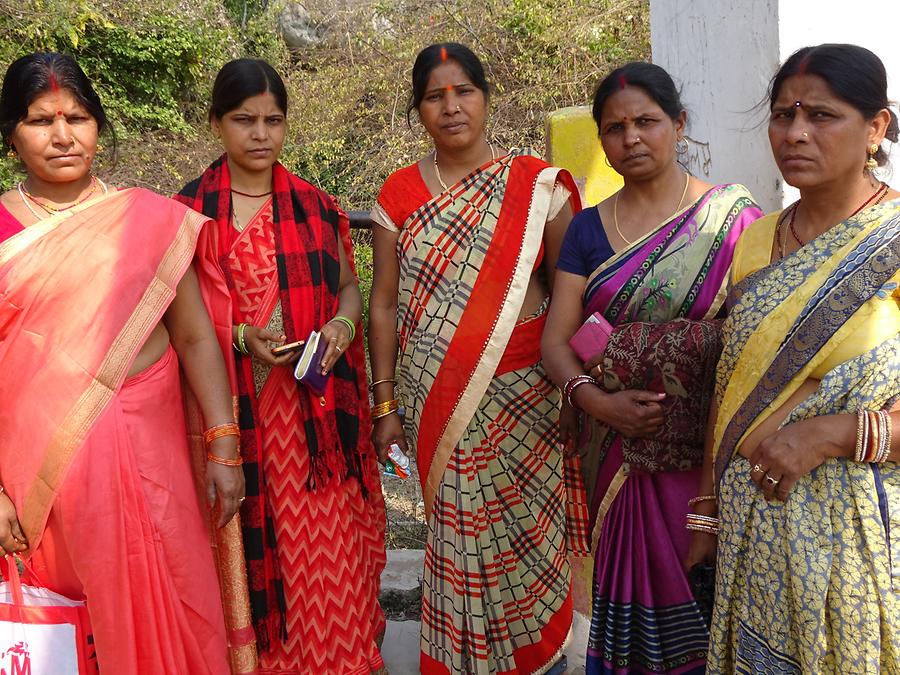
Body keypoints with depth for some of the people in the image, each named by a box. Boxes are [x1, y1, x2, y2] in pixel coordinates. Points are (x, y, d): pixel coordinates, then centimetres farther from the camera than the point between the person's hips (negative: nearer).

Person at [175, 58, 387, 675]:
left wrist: (343, 322, -6)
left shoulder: (316, 207, 8)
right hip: (234, 408, -2)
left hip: (317, 409, 2)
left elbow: (347, 285, 15)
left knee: (327, 550, 4)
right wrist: (240, 336, -14)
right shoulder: (190, 211, 1)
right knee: (254, 549, 5)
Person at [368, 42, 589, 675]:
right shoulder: (399, 194, 4)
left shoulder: (536, 185, -2)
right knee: (459, 529, 7)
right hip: (433, 402, 1)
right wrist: (385, 404, 3)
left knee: (525, 524, 6)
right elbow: (385, 302, 5)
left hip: (521, 392, -1)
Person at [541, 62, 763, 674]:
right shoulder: (588, 229, 7)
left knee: (699, 589, 2)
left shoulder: (733, 217, -2)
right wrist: (596, 400, -15)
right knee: (628, 583, 10)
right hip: (618, 450, 3)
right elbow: (556, 339, 3)